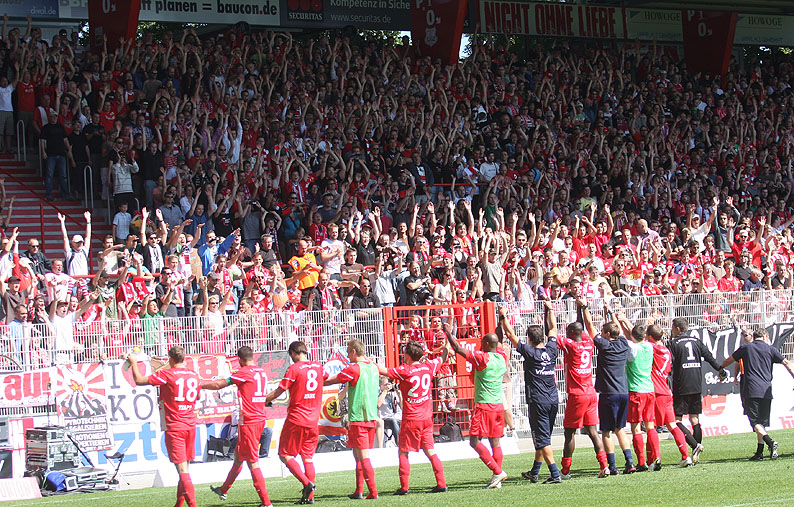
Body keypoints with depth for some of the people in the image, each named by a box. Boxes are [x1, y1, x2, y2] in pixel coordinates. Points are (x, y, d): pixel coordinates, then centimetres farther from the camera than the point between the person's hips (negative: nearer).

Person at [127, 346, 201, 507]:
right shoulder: (193, 375, 9)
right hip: (190, 425, 6)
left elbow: (139, 380, -7)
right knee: (185, 467, 14)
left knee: (182, 468, -8)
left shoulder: (166, 374, -10)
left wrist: (133, 363, 11)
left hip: (174, 427, -6)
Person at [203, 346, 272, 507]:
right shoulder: (262, 373, 10)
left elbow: (218, 385, -7)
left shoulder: (244, 373, -13)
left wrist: (199, 384, 6)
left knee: (253, 462, -6)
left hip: (248, 422, -8)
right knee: (238, 456, 22)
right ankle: (223, 490, 38)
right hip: (260, 419, 8)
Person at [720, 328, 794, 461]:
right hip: (766, 391, 2)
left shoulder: (745, 348, 10)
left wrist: (720, 369, 42)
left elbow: (729, 360, 24)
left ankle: (770, 442, -29)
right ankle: (759, 452, 8)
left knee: (755, 422, -6)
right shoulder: (770, 349, 9)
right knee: (762, 422, 12)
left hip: (751, 391, -2)